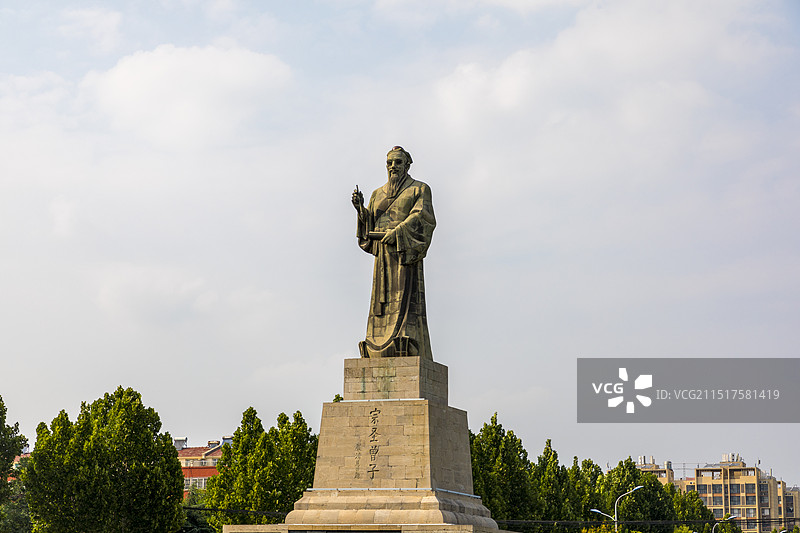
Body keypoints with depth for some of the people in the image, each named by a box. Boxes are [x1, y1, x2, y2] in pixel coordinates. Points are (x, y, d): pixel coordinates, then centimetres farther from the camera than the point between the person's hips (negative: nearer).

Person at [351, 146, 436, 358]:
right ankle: (379, 353, -3)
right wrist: (360, 207, -2)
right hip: (383, 253, 6)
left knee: (406, 299, -14)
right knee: (383, 301, -1)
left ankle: (409, 351, -19)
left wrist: (398, 231, -21)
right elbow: (369, 224, 17)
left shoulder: (420, 189, 6)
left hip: (406, 251, -6)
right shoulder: (378, 194, 22)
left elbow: (422, 218, -9)